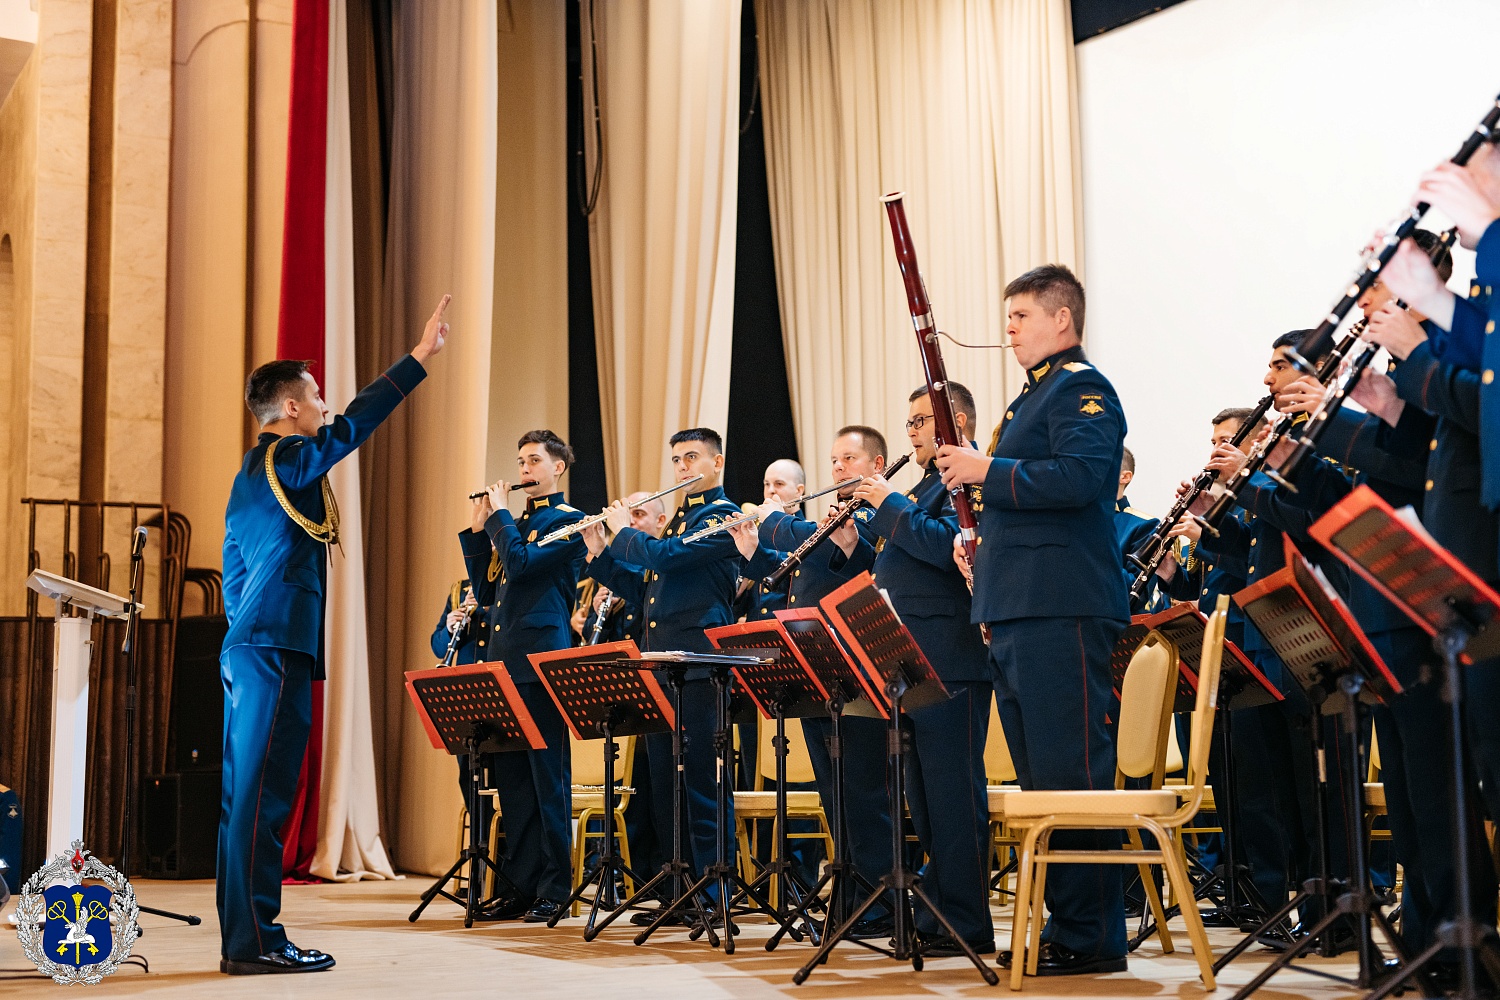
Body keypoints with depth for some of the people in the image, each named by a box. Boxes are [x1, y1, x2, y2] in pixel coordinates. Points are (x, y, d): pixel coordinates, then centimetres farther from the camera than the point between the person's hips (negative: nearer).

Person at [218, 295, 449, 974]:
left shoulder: (251, 474, 21)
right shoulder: (287, 461, -7)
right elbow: (354, 424, -17)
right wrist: (420, 357, -14)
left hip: (248, 647, 10)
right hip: (277, 648, -10)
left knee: (247, 794, 9)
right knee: (262, 794, -10)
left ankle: (243, 939, 13)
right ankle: (255, 939, -8)